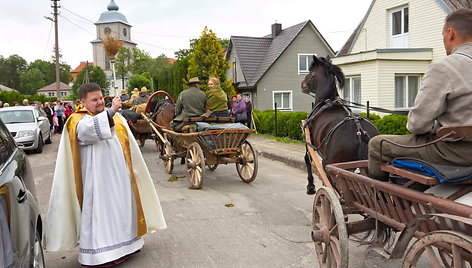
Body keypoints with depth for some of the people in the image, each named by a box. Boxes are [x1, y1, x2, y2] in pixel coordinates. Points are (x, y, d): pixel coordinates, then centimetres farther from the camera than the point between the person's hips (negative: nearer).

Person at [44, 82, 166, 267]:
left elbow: (129, 147, 19)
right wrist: (111, 111, -42)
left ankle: (123, 244, 28)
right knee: (100, 212, -3)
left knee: (121, 210, 14)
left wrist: (130, 160, 18)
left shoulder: (116, 117, 13)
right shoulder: (78, 121, -6)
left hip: (119, 176, 6)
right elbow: (89, 129, -32)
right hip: (97, 179, -6)